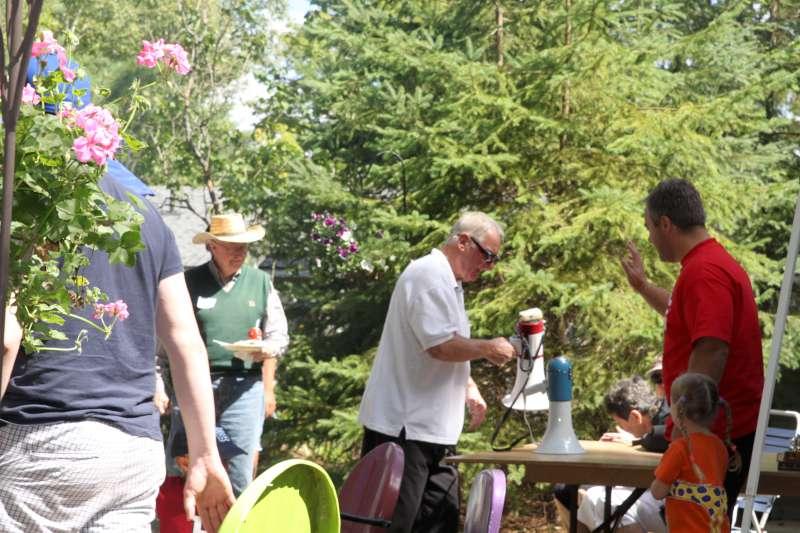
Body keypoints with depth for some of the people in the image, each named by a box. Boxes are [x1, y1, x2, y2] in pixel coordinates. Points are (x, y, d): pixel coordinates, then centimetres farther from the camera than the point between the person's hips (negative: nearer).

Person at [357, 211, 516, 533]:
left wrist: (468, 388, 12)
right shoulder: (429, 275, -14)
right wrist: (489, 349, -10)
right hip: (403, 426, -11)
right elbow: (441, 346, -24)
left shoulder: (447, 282, 19)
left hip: (433, 429, 11)